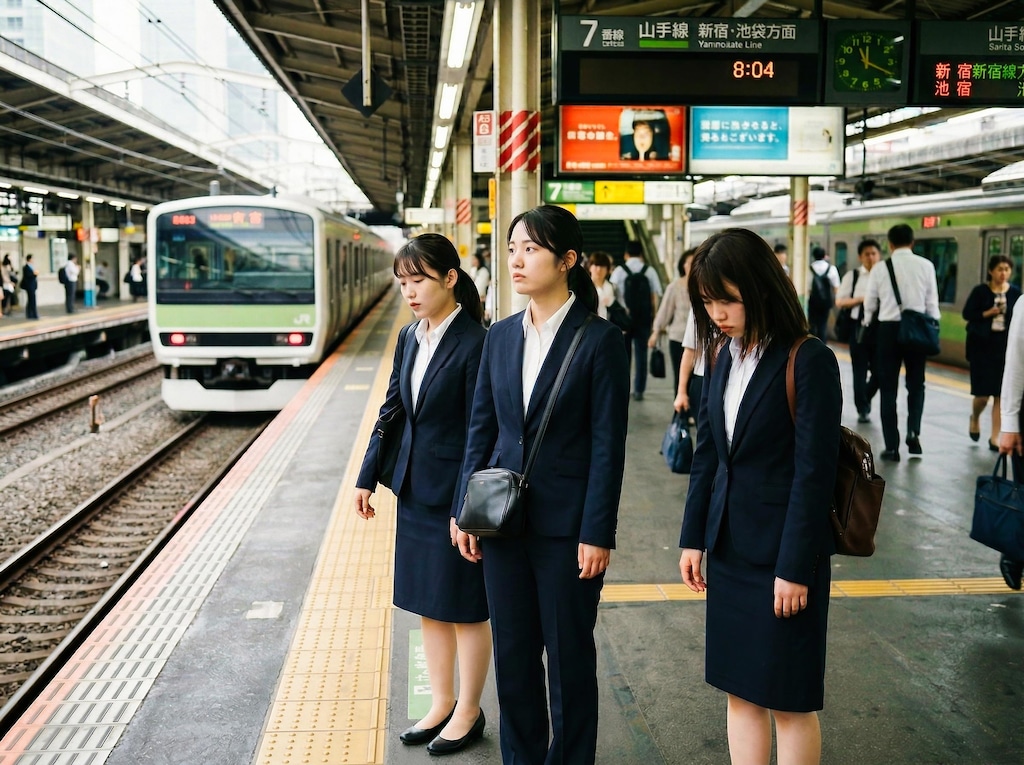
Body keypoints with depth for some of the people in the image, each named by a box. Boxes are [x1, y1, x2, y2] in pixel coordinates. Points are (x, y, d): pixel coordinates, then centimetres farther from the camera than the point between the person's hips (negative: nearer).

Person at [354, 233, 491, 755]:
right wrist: (367, 477, 11)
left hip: (458, 495, -7)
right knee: (428, 604, 16)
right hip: (416, 491, 7)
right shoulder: (410, 338, 6)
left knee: (464, 607, 7)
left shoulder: (475, 343, -16)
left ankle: (468, 712, 24)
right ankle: (441, 703, 31)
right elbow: (392, 410, 13)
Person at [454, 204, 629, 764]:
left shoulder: (599, 339, -9)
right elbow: (481, 429, 10)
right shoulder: (500, 337, 6)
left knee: (569, 654, 8)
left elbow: (608, 444, -10)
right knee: (512, 651, 14)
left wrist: (597, 533, -13)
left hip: (566, 525, -5)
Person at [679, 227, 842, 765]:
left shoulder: (809, 362, -15)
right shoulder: (723, 355, 5)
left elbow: (814, 472, -15)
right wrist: (693, 537, 7)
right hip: (730, 549, 6)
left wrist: (795, 568, -15)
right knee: (740, 690, 14)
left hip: (783, 552, -6)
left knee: (788, 699, 6)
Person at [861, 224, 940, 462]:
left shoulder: (880, 268, -3)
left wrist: (867, 324, 26)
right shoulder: (926, 265, -2)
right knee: (916, 383, 18)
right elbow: (932, 303, 0)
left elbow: (870, 304, 7)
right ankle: (913, 431, -2)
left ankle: (892, 446, 8)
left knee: (888, 388, 7)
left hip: (888, 328, -1)